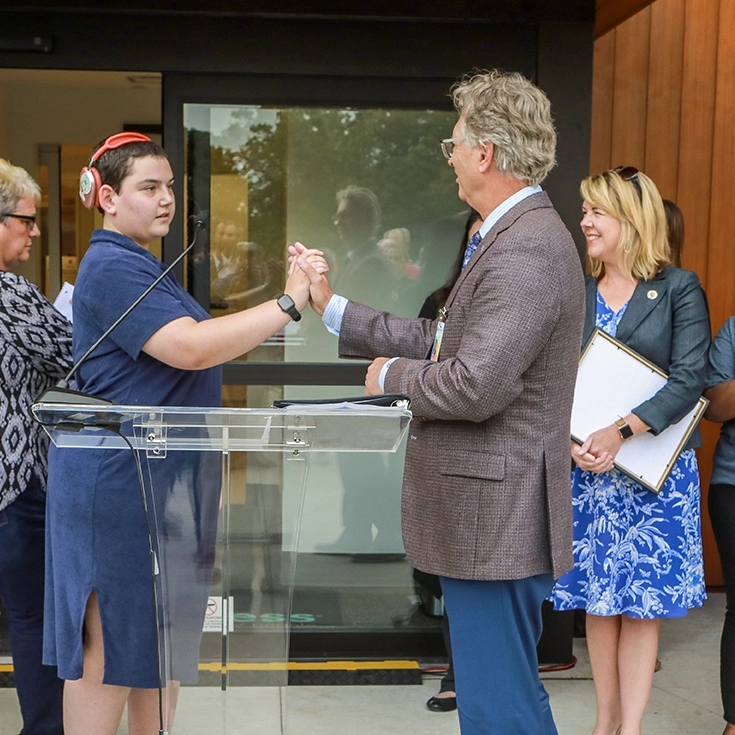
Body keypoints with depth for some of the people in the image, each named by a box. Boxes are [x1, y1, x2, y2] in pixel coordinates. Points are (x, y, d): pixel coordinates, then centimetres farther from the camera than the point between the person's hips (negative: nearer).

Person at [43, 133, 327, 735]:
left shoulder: (142, 266, 19)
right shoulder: (111, 267, -15)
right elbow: (189, 348, -26)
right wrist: (288, 303, -26)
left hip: (163, 480, 10)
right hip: (118, 480, -10)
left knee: (159, 637, 14)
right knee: (111, 642, -3)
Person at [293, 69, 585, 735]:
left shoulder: (525, 250, -21)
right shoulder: (512, 236, 13)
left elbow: (474, 386, -28)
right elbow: (443, 341, 16)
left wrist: (393, 374, -9)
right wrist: (332, 307, 18)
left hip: (497, 523, -11)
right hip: (487, 522, 11)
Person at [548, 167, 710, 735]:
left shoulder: (679, 290, -3)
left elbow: (689, 380, -12)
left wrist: (620, 433, -23)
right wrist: (572, 441, -14)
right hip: (586, 471, 3)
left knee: (642, 603, 3)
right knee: (598, 600, 9)